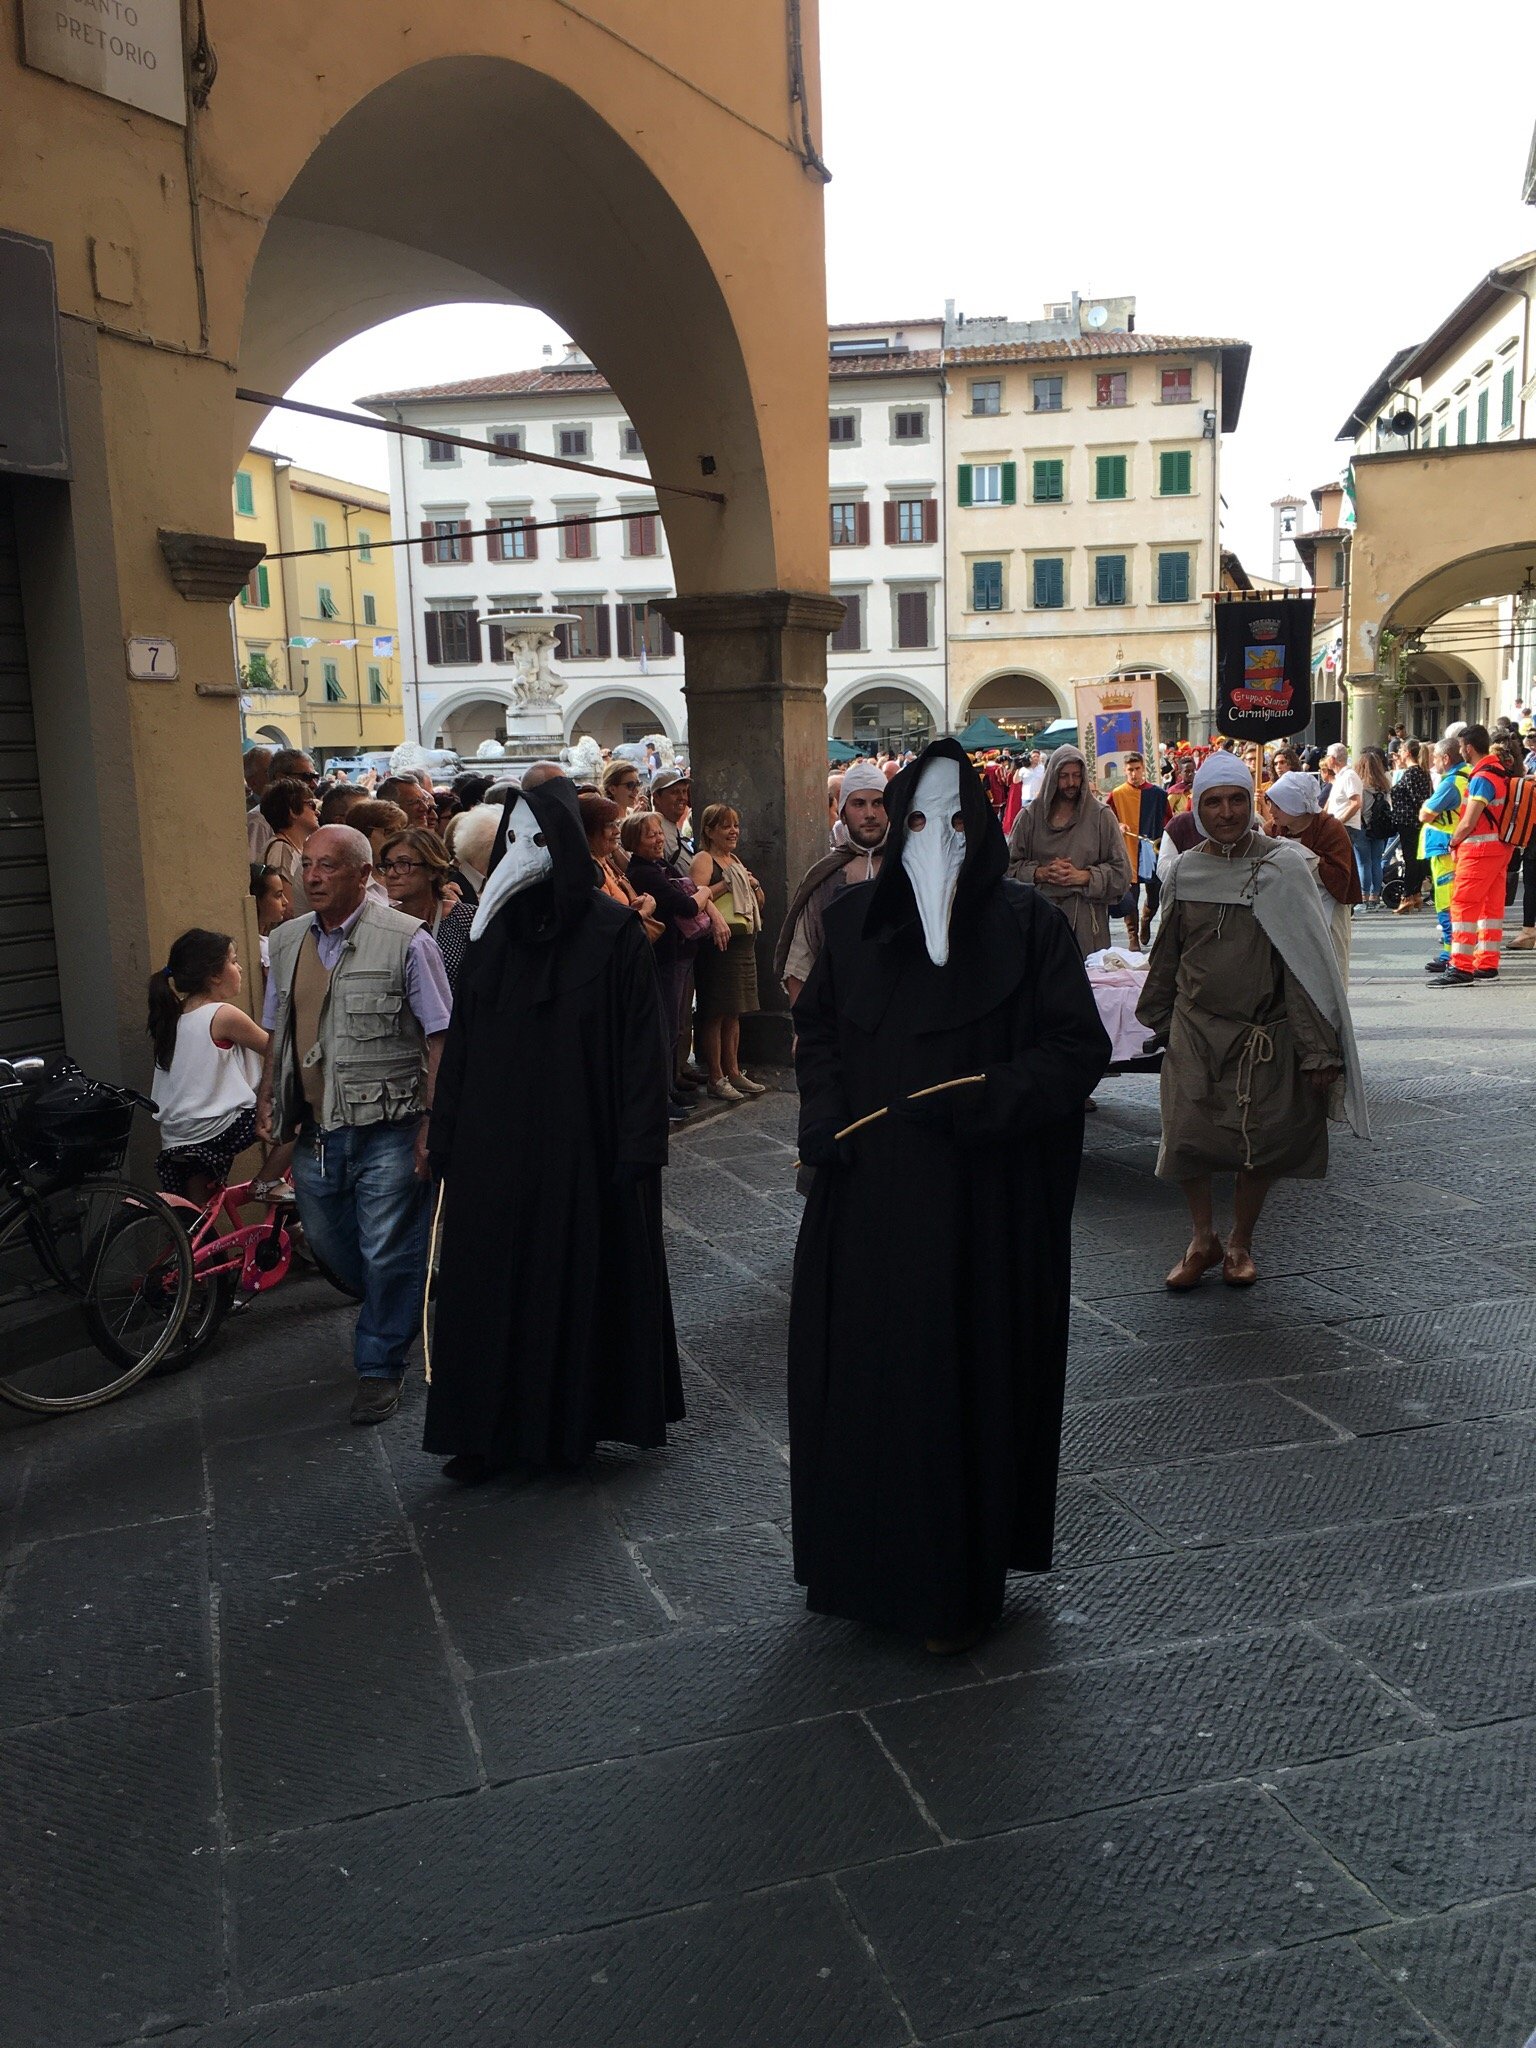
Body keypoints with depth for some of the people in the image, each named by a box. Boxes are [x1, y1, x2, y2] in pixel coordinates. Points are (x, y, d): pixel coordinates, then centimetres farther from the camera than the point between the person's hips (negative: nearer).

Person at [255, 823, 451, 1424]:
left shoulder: (406, 940, -11)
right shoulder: (287, 941, 8)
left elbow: (440, 1039, -11)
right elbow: (277, 1035, 18)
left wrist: (434, 1124, -16)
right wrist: (266, 1103, 10)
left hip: (387, 1129, -6)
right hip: (315, 1129, 6)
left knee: (387, 1253, 2)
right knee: (328, 1241, 18)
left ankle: (380, 1365, 21)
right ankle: (404, 1310, 45)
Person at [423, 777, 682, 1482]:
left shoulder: (613, 932, -7)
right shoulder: (494, 929, 6)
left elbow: (641, 1047, -9)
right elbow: (461, 1044, 7)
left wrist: (637, 1148, -13)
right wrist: (447, 1140, 4)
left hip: (581, 1145, -4)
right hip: (492, 1148, 4)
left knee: (581, 1277, 6)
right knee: (490, 1284, 7)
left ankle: (576, 1417, 23)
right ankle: (489, 1430, 18)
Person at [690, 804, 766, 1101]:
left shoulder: (735, 860, 19)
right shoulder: (703, 859, -6)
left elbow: (759, 901, 26)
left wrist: (752, 884, 5)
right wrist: (729, 883, -16)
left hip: (744, 942, 9)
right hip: (718, 943, -9)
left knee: (734, 1012, 13)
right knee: (716, 1013, -4)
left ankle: (733, 1071, 20)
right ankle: (716, 1078, 1)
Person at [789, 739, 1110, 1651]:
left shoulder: (1028, 923, -5)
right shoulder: (855, 920, 6)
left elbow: (1081, 1047, -7)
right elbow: (817, 1027, 16)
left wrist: (985, 1102, -19)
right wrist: (824, 1113, -1)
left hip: (981, 1207, -3)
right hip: (865, 1196, 4)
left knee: (965, 1378, 4)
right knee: (860, 1368, 11)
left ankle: (961, 1583, 22)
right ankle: (864, 1561, 31)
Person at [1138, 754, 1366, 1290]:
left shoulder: (1282, 866, -7)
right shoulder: (1185, 869, 3)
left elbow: (1305, 959, -10)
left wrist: (1317, 1047, -13)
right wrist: (1159, 1018, 21)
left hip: (1265, 1032, -2)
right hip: (1195, 1028, 2)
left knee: (1262, 1143, 7)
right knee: (1187, 1136, -1)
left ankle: (1240, 1242, 28)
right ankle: (1203, 1240, 20)